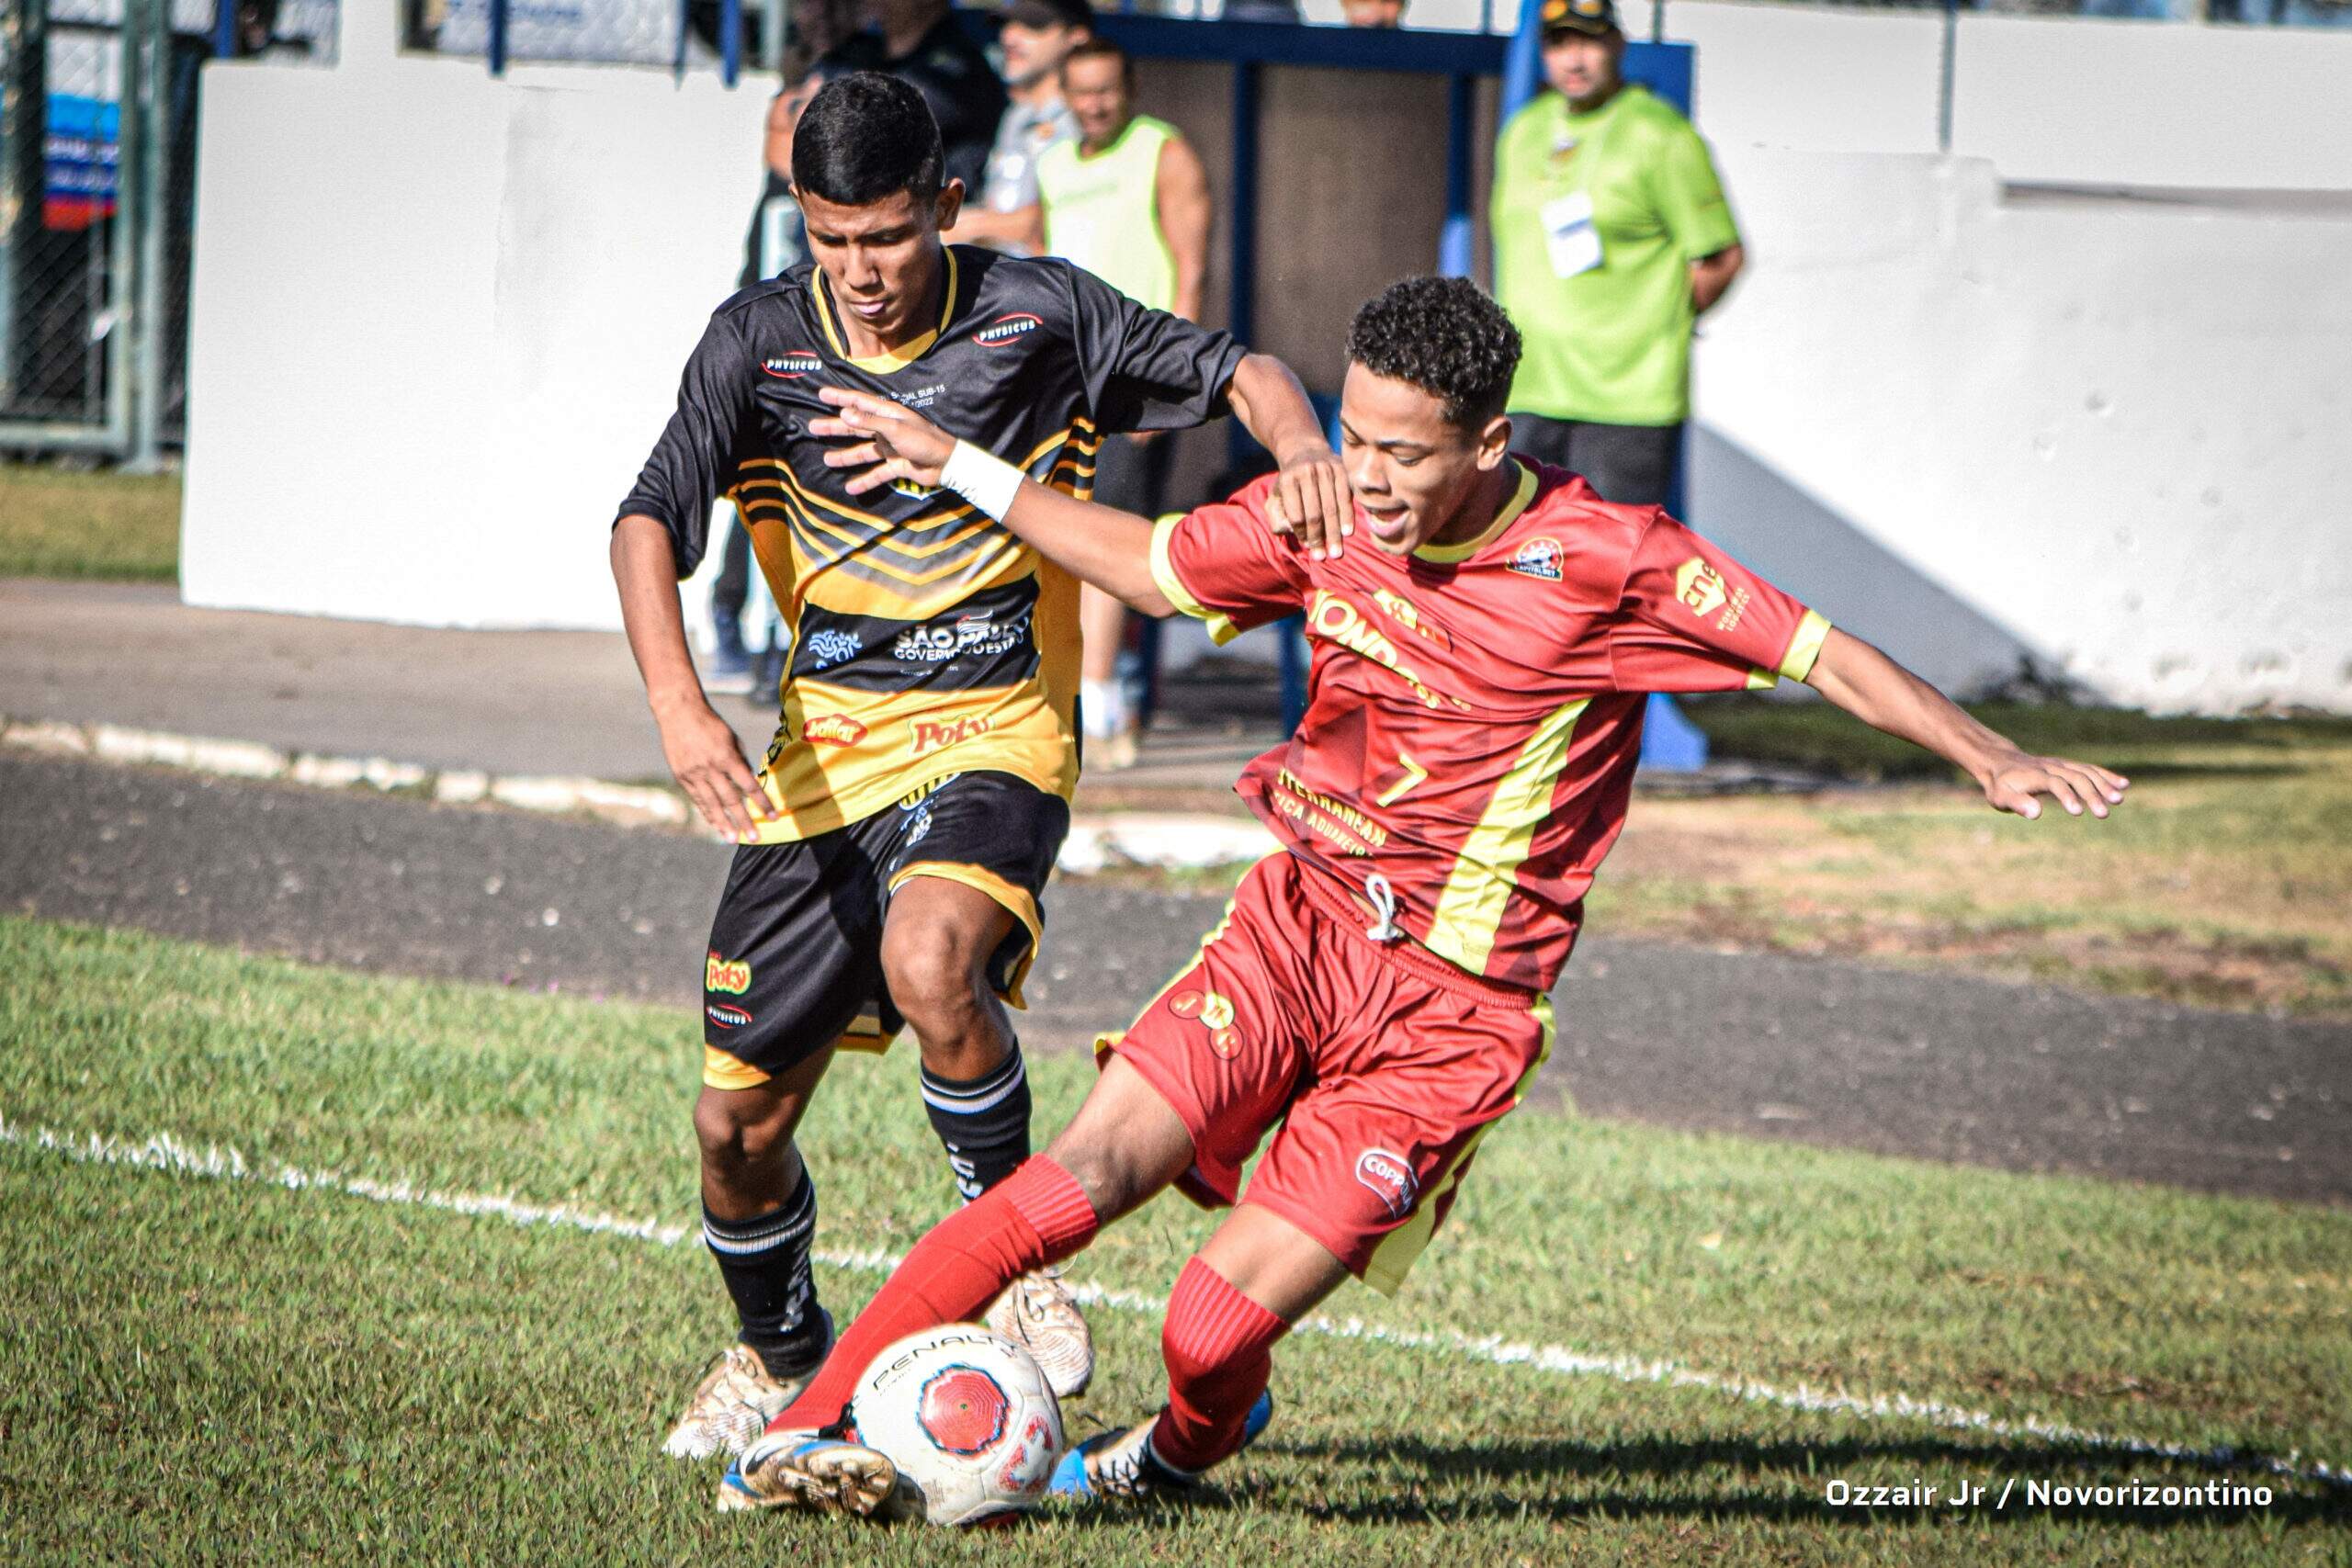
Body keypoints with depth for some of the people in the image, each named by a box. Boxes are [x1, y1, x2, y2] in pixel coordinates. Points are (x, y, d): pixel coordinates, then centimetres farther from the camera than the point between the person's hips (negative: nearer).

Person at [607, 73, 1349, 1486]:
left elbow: (1233, 370, 3)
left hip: (995, 734, -3)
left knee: (928, 958, -35)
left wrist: (1300, 441, -21)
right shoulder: (762, 343, -4)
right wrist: (680, 709, -27)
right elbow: (650, 523, -11)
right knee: (738, 1123, 3)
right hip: (826, 755, 3)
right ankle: (784, 1358, 34)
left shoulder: (1038, 313, -6)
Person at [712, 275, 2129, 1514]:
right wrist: (956, 467, 17)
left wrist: (1995, 760, -20)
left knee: (1215, 1330, -12)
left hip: (1456, 1005, -4)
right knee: (1092, 1167, -19)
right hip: (1297, 919, 4)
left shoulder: (1603, 559, -13)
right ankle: (807, 1429, -15)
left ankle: (1191, 1445, 25)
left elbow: (1823, 654, -10)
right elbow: (1153, 564, 18)